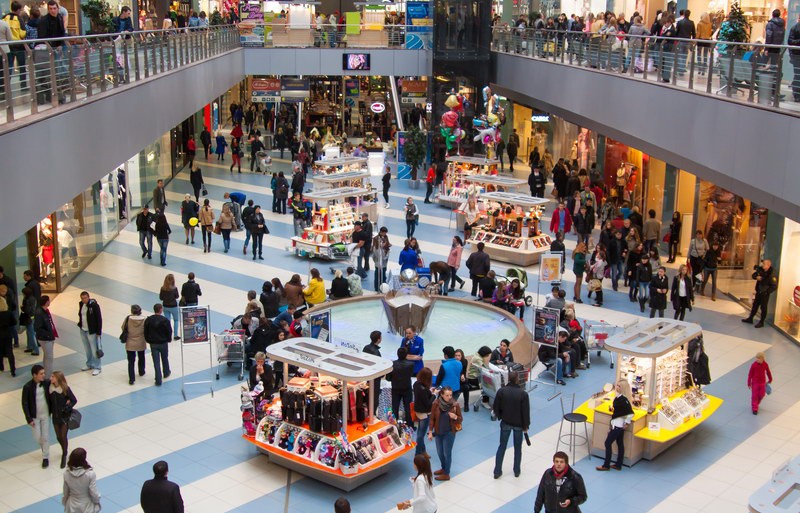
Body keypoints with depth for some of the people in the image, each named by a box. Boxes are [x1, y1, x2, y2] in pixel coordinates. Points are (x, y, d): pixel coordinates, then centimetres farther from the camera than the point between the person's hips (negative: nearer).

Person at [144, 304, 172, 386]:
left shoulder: (148, 320, -7)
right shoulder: (164, 320, -17)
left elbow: (146, 332, 0)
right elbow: (169, 331, -10)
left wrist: (148, 341, 13)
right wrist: (169, 339, 9)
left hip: (153, 344, 1)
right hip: (163, 343, -1)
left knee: (156, 362, 4)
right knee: (165, 359, 23)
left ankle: (158, 380, 2)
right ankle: (166, 373, 45)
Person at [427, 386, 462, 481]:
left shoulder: (455, 404, -14)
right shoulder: (436, 404, -11)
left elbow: (461, 419, -5)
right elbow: (432, 418, -2)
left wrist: (455, 417, -26)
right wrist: (430, 431, -3)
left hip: (450, 432, -3)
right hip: (438, 432, 3)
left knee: (447, 453, 5)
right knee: (440, 452, 18)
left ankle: (446, 474, 19)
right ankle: (444, 468, 42)